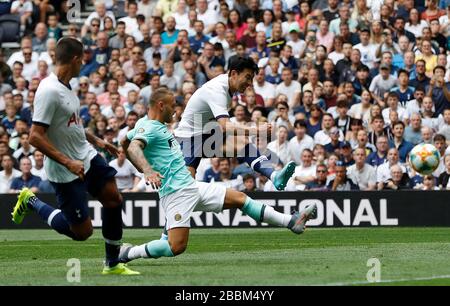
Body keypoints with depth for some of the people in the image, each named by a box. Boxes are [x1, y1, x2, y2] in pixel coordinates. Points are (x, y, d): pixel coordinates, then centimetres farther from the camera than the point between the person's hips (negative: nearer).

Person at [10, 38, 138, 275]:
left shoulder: (65, 86, 3)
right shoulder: (49, 91, -26)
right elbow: (35, 137, -28)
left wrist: (96, 141, 23)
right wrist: (68, 162, -29)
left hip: (87, 157, 9)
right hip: (65, 173, -9)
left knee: (113, 199, 6)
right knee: (82, 231, -2)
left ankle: (112, 264, 20)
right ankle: (31, 203, 17)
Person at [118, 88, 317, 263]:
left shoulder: (157, 126, 17)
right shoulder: (147, 127, -12)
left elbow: (124, 142, 31)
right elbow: (133, 148, -33)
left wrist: (142, 169, 37)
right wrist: (148, 170, -49)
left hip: (190, 186, 10)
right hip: (176, 192, -10)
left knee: (240, 198, 10)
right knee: (177, 247, -19)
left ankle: (291, 221, 12)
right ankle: (127, 253, -3)